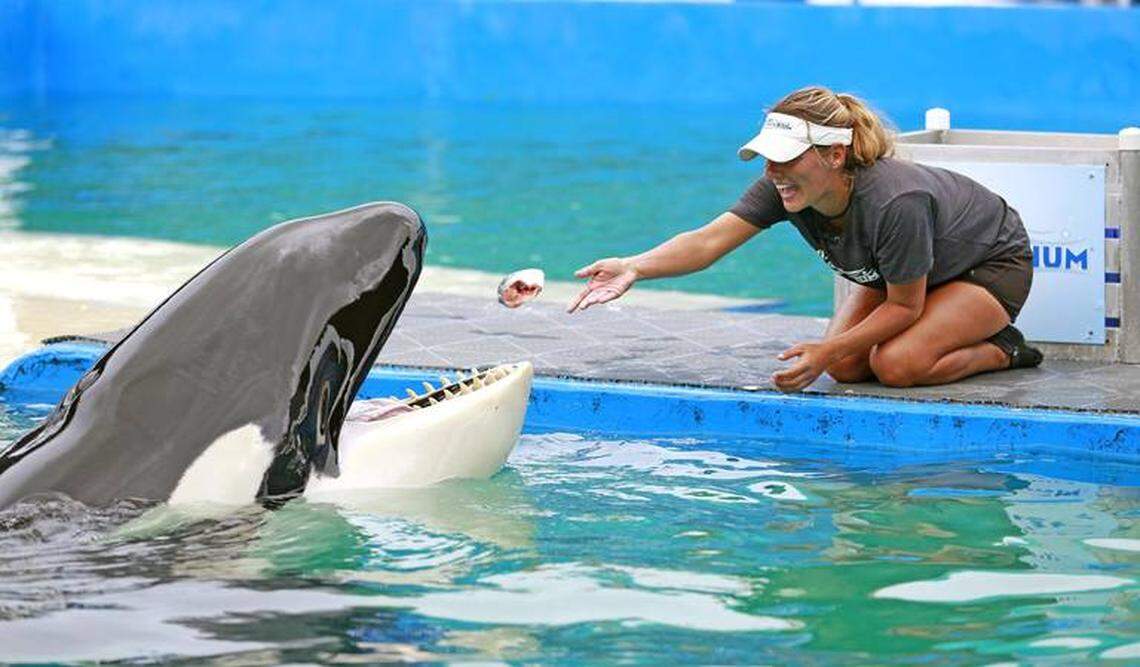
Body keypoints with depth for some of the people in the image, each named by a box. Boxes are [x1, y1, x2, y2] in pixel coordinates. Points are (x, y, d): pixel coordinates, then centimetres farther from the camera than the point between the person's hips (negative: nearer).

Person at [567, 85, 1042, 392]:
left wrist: (828, 351, -34)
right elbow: (709, 241, -30)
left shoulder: (895, 202, -42)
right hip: (893, 273, 7)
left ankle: (1002, 349, 1)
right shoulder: (785, 187, -23)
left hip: (993, 263, -7)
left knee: (898, 365, -26)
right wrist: (634, 268, -46)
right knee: (847, 367, -10)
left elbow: (904, 306, -28)